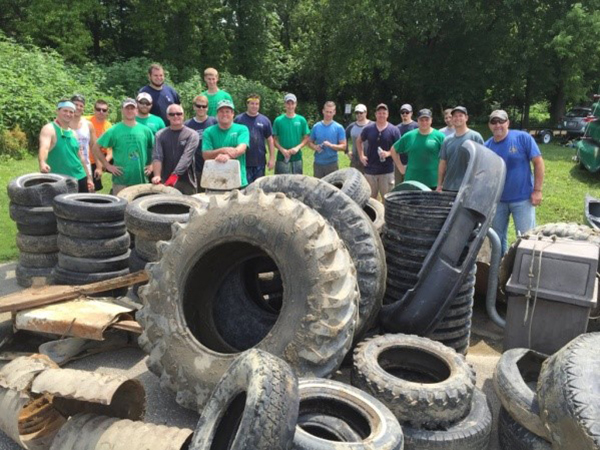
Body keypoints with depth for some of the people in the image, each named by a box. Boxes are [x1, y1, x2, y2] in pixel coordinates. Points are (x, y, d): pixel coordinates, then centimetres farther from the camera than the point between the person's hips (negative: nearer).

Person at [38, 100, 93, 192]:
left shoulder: (73, 133, 13)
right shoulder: (49, 129, -8)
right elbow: (44, 147, -27)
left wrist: (88, 177, 17)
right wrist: (42, 163, -47)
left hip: (79, 178, 7)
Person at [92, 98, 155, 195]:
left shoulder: (145, 130, 6)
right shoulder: (114, 130, 0)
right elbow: (95, 148, 2)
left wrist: (151, 165, 6)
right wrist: (107, 165, -2)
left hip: (141, 180, 2)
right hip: (121, 180, -2)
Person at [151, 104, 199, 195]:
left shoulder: (192, 135, 0)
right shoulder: (160, 135, 8)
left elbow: (186, 157, -12)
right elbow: (157, 157, -2)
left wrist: (175, 175, -23)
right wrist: (157, 175, -19)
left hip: (186, 181, -2)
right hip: (165, 181, 2)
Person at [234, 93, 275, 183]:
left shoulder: (264, 120, 6)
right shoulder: (238, 119, 1)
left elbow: (270, 140, 8)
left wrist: (272, 158, 2)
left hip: (260, 162, 2)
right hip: (243, 162, -2)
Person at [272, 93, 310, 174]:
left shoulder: (301, 120, 4)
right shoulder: (278, 120, 1)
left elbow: (306, 138, 6)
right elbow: (274, 139, 3)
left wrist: (297, 147, -10)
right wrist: (282, 149, -13)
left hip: (297, 157, 2)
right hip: (282, 158, -2)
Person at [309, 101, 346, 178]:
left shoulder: (339, 128, -2)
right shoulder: (316, 127, 5)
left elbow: (343, 146, -4)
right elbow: (310, 142, 13)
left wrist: (331, 145, -20)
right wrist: (315, 147, -10)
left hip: (332, 164, -2)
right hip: (318, 163, 2)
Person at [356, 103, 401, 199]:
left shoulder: (394, 130, -2)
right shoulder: (368, 128, 3)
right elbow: (359, 141, 17)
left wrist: (388, 153, -17)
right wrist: (361, 155, 6)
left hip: (387, 170, -2)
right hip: (370, 169, 2)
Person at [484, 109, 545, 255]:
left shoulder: (523, 138, -9)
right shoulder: (487, 146, 1)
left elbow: (538, 162, -8)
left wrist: (537, 190, -11)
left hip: (522, 198, -4)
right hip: (497, 200, 4)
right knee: (497, 237, 16)